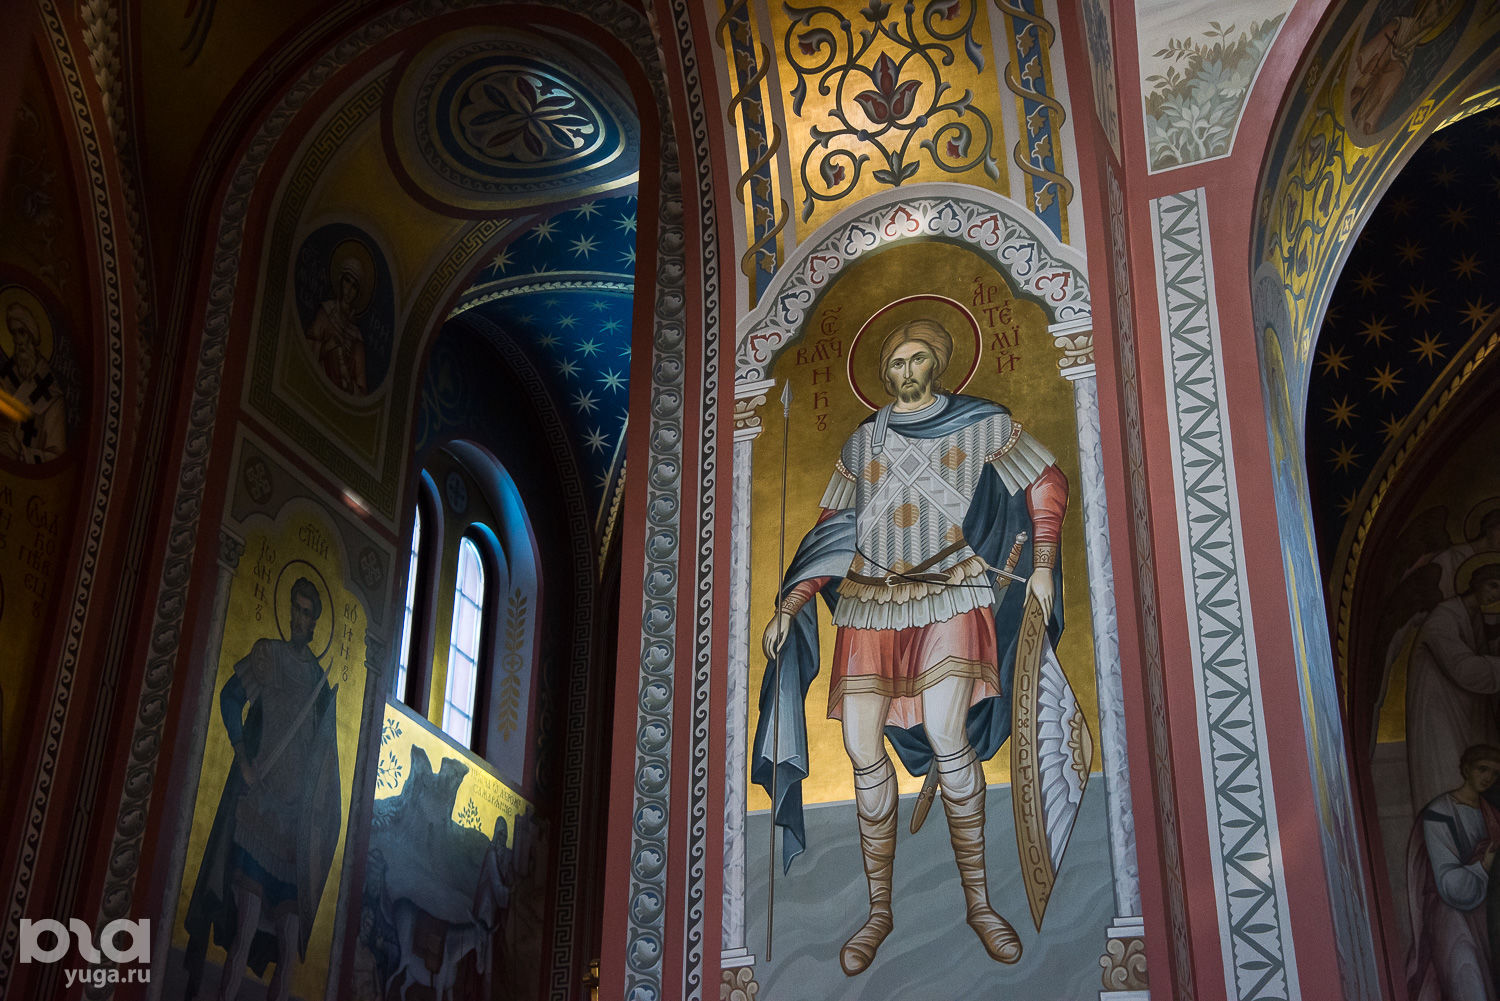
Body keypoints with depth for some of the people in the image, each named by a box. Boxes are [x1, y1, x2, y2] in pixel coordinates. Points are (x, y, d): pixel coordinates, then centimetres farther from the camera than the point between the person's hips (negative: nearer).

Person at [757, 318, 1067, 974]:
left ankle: (977, 900, -5)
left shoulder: (980, 424, 9)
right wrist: (788, 607, 8)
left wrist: (1043, 567, 2)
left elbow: (1047, 484, 12)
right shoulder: (861, 443, 16)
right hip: (869, 604, 3)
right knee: (863, 751, -4)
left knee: (946, 736, -21)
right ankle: (879, 911, 9)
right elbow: (829, 532, 15)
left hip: (950, 593, -3)